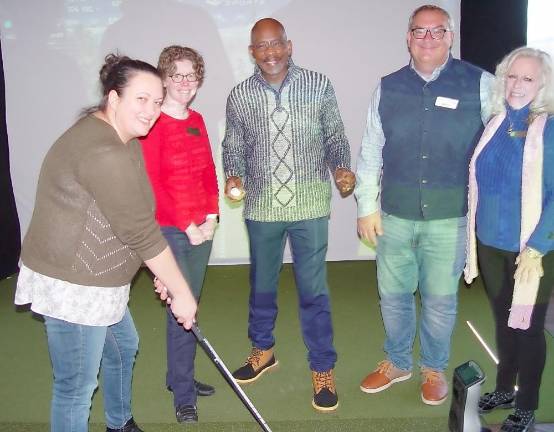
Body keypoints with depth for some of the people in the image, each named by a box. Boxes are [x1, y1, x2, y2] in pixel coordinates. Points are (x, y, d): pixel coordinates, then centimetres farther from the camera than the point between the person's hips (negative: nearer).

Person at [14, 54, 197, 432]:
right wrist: (181, 292, -16)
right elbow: (140, 232, -24)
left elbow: (136, 221, 9)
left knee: (124, 347, 28)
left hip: (94, 279, 11)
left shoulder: (124, 139, 8)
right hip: (73, 287, -11)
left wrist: (164, 275, 8)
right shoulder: (103, 151, -26)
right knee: (77, 386, 1)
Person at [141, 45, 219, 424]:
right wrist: (186, 225, -12)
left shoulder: (197, 121, 11)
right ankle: (184, 394, 12)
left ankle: (179, 376, 30)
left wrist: (211, 217, 0)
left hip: (202, 227, 7)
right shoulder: (154, 123, -10)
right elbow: (151, 184, -14)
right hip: (170, 229, -6)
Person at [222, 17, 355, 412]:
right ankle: (263, 350, 40)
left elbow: (335, 136, 4)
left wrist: (341, 168, -14)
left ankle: (323, 368, 20)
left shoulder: (319, 85, -2)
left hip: (309, 204, -2)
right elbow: (234, 146, 8)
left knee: (314, 288, 3)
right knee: (262, 283, 17)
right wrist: (234, 176, -11)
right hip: (262, 206, 2)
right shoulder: (239, 97, 1)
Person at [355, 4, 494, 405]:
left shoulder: (480, 84, -4)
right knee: (393, 294, 14)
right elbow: (370, 151, 6)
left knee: (441, 298, 11)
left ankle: (434, 369, 34)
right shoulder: (388, 87, 3)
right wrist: (366, 206, 4)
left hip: (450, 218, -2)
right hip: (396, 215, 2)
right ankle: (397, 363, 37)